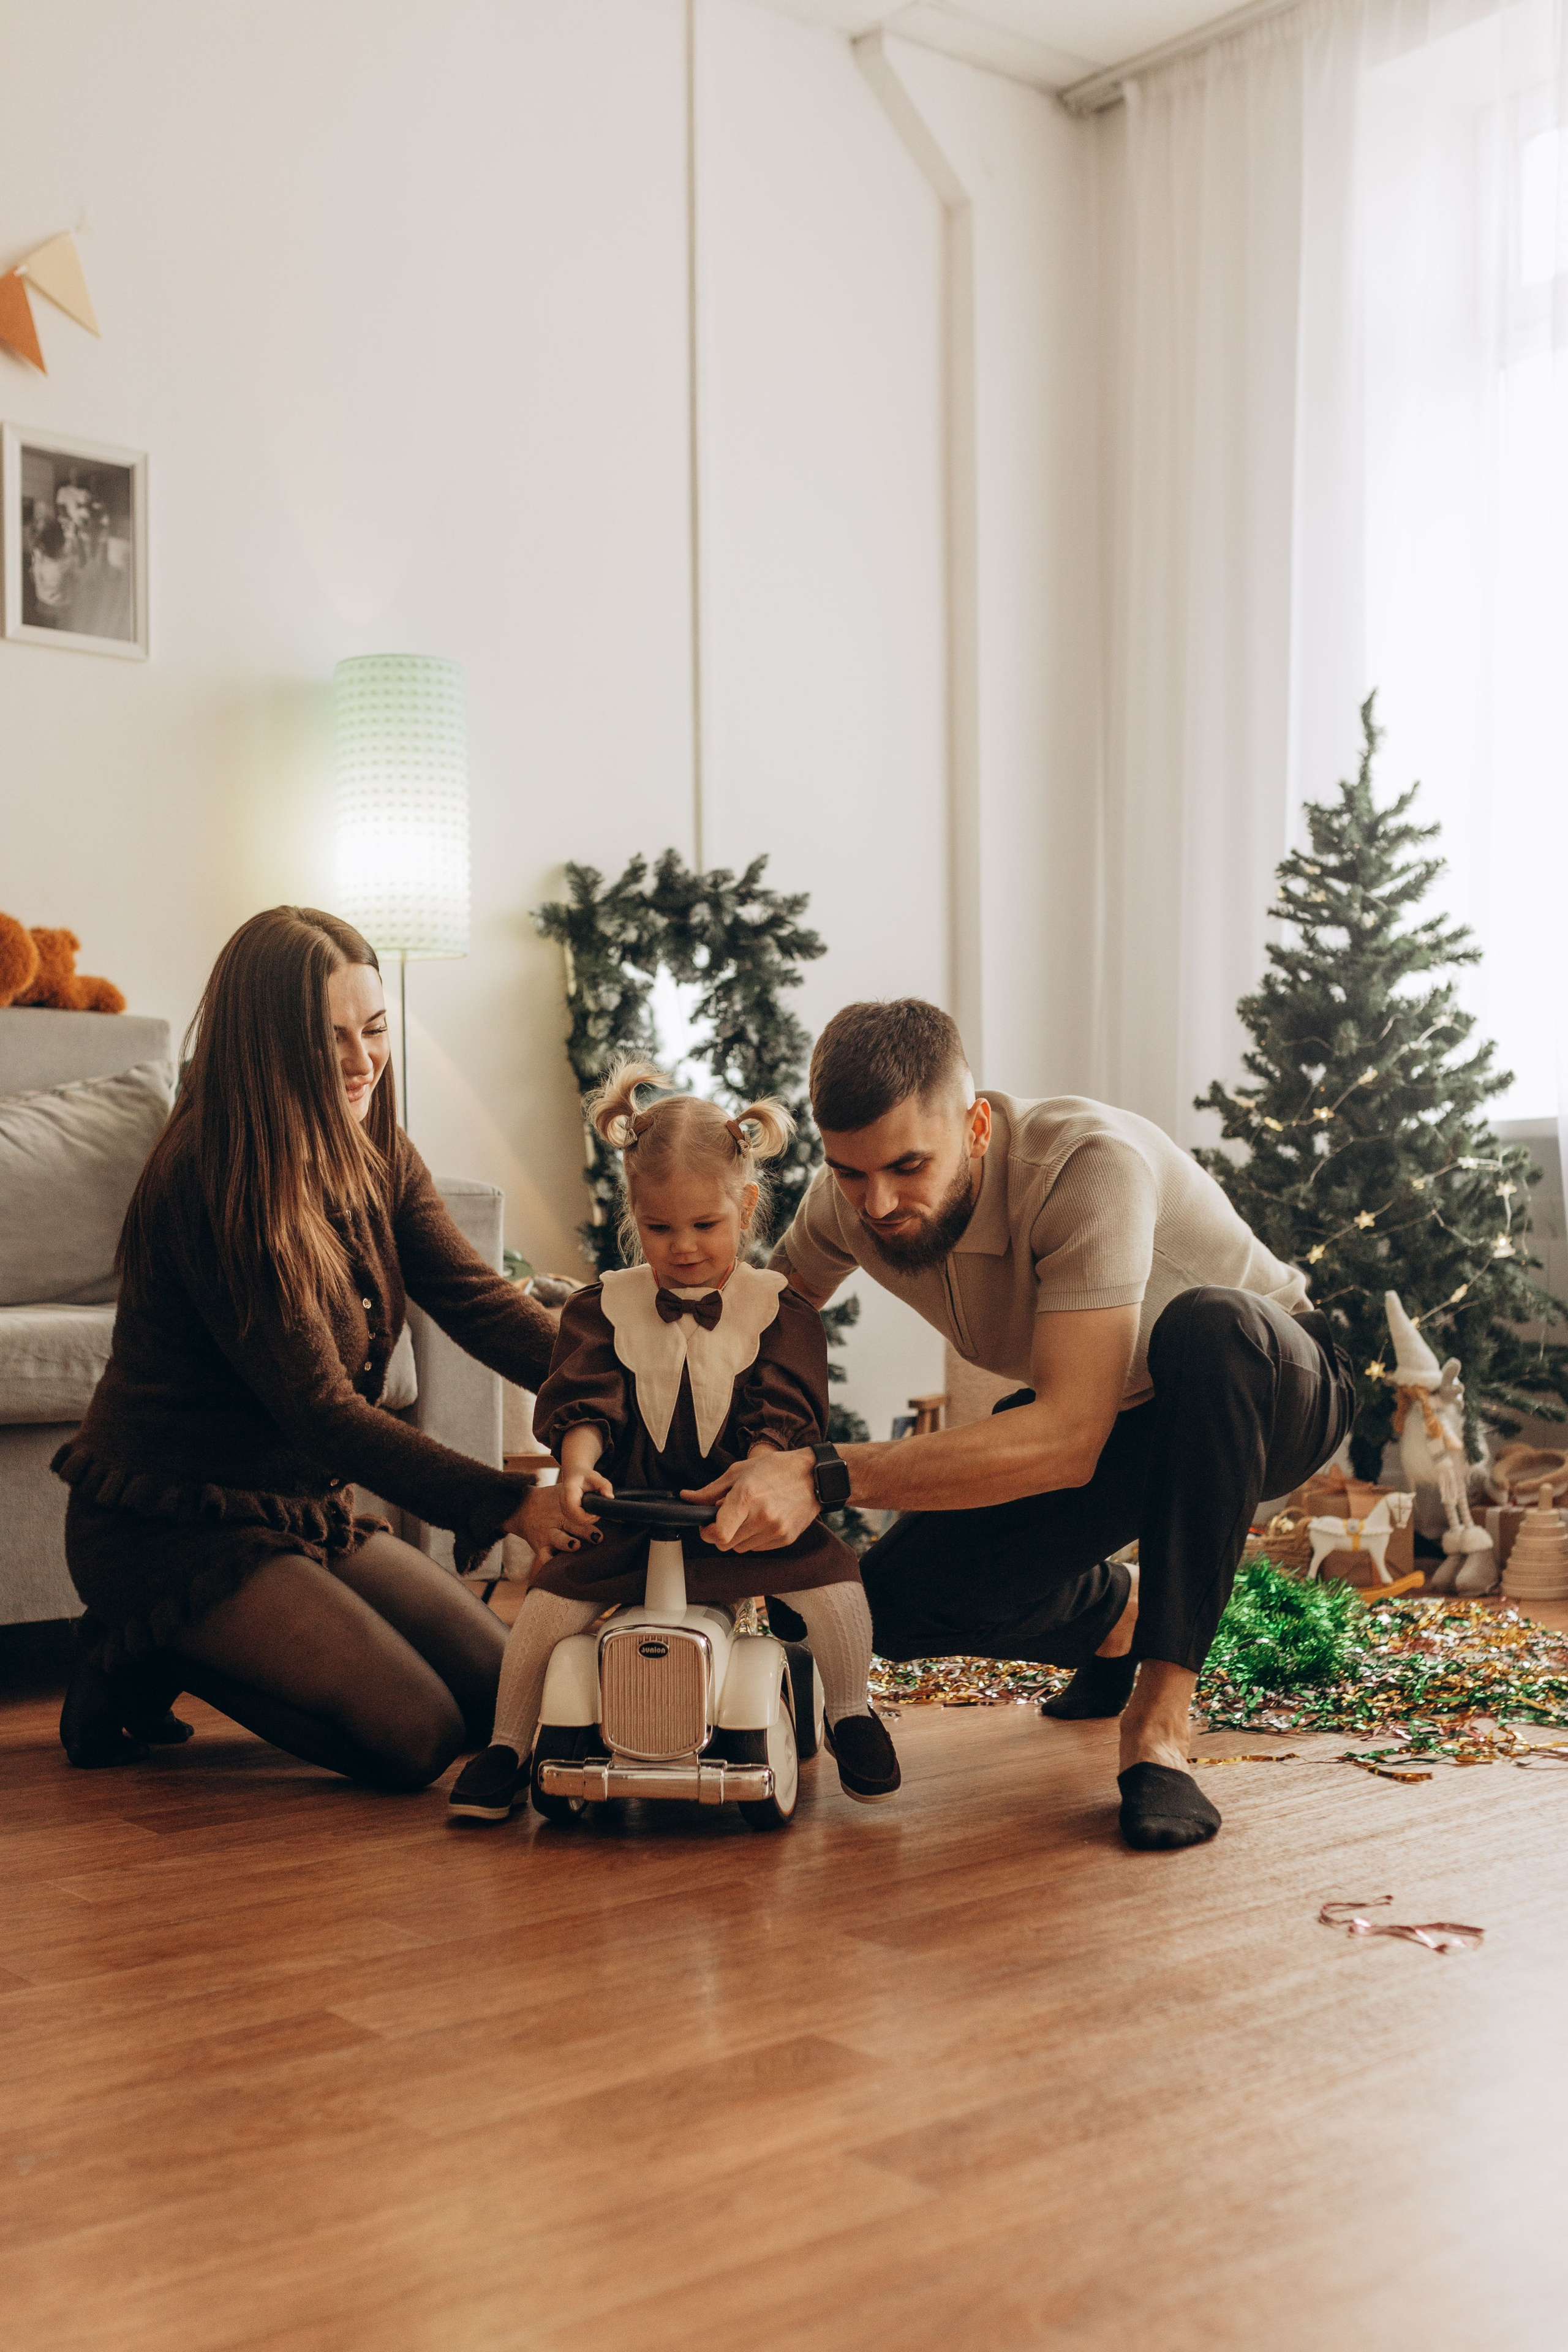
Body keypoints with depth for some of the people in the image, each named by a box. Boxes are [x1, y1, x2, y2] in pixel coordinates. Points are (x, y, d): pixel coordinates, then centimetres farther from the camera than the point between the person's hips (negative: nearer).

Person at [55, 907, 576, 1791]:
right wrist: (509, 1504, -35)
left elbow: (481, 1301, -9)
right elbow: (319, 1409, -28)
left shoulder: (377, 1157, 1)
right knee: (415, 1735, -18)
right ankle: (146, 1656, 3)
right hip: (170, 1527, -8)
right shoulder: (206, 1187, -24)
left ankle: (191, 1650, 16)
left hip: (309, 1510, 8)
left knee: (510, 1695, 5)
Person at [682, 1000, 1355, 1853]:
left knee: (1205, 1325, -41)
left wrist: (823, 1475, -49)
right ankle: (1115, 1615, 18)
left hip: (1266, 1387, -5)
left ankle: (1160, 1718, -29)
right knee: (896, 1603, -16)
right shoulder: (850, 1198, -17)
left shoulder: (1090, 1166, -37)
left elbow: (1067, 1439, -44)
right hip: (1111, 1427, 5)